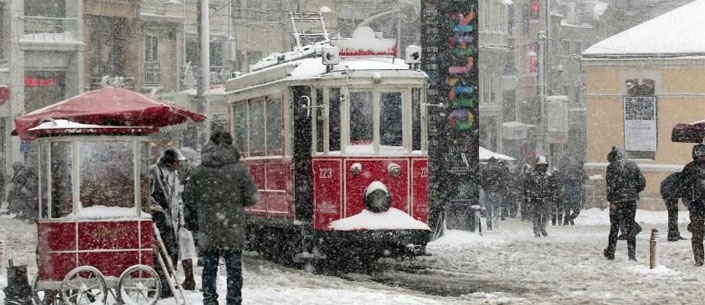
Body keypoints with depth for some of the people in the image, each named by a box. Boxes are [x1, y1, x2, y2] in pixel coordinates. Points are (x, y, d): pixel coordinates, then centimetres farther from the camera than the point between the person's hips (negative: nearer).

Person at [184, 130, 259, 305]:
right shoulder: (239, 169, -7)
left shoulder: (199, 171, 1)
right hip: (233, 230, -2)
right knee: (234, 269, 5)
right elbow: (252, 198, -3)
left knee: (209, 268, 11)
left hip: (207, 231, 2)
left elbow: (189, 200, 5)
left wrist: (192, 224, 16)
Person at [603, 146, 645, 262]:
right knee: (631, 226, 7)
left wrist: (611, 201, -12)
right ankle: (632, 253, 3)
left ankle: (610, 253, 15)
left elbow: (611, 185, -13)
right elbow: (642, 183, 7)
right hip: (632, 200, 3)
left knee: (614, 226, 7)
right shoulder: (633, 165, 7)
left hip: (617, 200, -3)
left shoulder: (612, 166, -7)